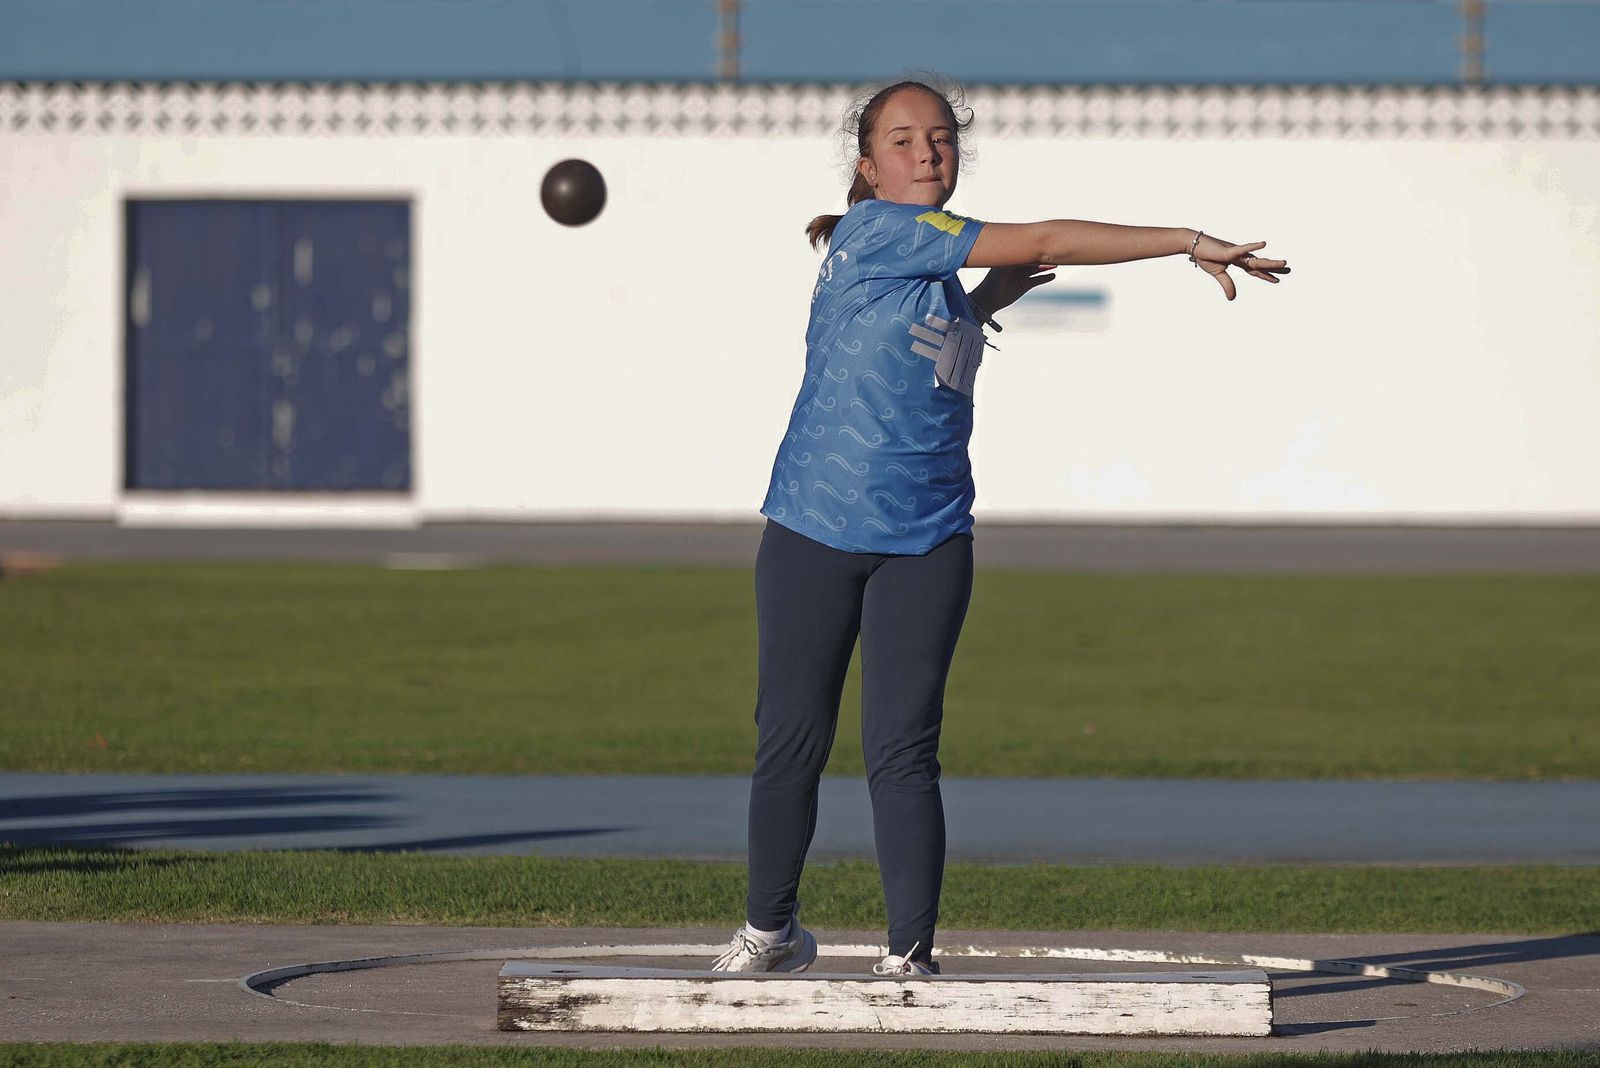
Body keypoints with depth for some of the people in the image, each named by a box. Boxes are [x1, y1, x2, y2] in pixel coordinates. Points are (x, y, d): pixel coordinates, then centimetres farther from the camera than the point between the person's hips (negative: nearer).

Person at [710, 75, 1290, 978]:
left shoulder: (939, 266, 11)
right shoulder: (873, 231, -11)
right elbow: (1046, 243, -15)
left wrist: (984, 304, 13)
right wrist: (1190, 242, -15)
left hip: (928, 540, 5)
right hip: (816, 531, -5)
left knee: (904, 753, -5)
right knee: (792, 743, 5)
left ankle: (911, 956, -4)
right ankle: (771, 929, 25)